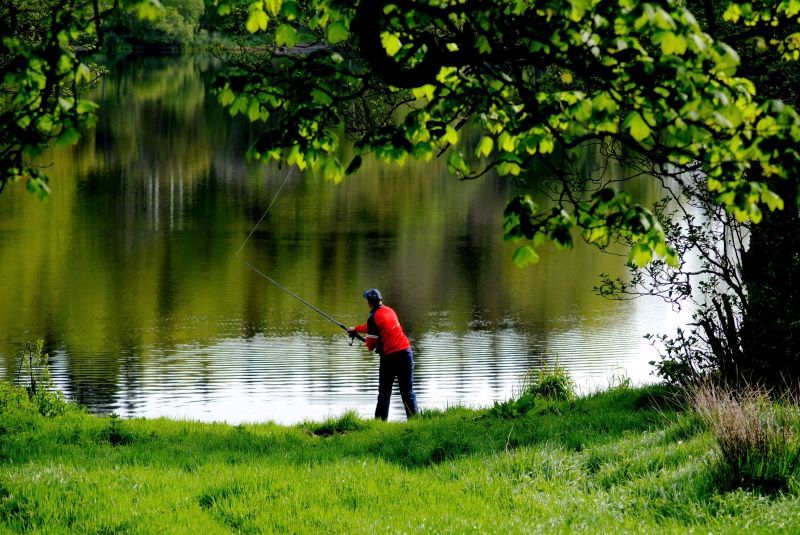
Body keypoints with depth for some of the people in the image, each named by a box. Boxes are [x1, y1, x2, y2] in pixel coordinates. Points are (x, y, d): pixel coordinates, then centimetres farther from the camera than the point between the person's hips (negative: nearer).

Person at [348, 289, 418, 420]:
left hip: (389, 356, -5)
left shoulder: (373, 317, -9)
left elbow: (371, 344, -6)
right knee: (408, 392, 9)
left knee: (384, 393, 7)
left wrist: (370, 346, 17)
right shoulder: (389, 311, 12)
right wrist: (356, 329, 42)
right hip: (406, 352, 5)